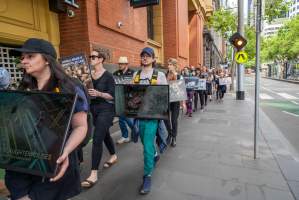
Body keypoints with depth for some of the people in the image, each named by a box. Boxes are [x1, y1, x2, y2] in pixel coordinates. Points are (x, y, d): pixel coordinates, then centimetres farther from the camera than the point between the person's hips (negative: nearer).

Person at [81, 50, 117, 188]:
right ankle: (113, 156, 44)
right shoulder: (89, 75, 7)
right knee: (105, 134, 21)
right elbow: (86, 91, 14)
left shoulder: (108, 76, -10)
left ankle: (94, 174, -3)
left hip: (105, 109, -6)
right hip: (93, 108, 7)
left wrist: (98, 94, -27)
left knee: (97, 139, -11)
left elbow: (112, 95, -13)